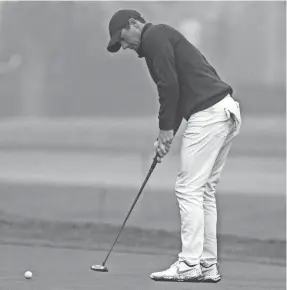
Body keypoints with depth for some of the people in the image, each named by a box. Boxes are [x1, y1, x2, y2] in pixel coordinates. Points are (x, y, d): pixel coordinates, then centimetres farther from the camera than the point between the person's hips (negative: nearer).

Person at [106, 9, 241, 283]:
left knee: (189, 189, -7)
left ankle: (189, 264, -8)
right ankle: (208, 266, 13)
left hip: (208, 114, -10)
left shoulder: (154, 36, -4)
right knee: (205, 191, 12)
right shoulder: (163, 38, 26)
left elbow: (169, 85, -14)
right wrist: (167, 136, 16)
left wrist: (166, 129, -5)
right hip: (226, 109, 10)